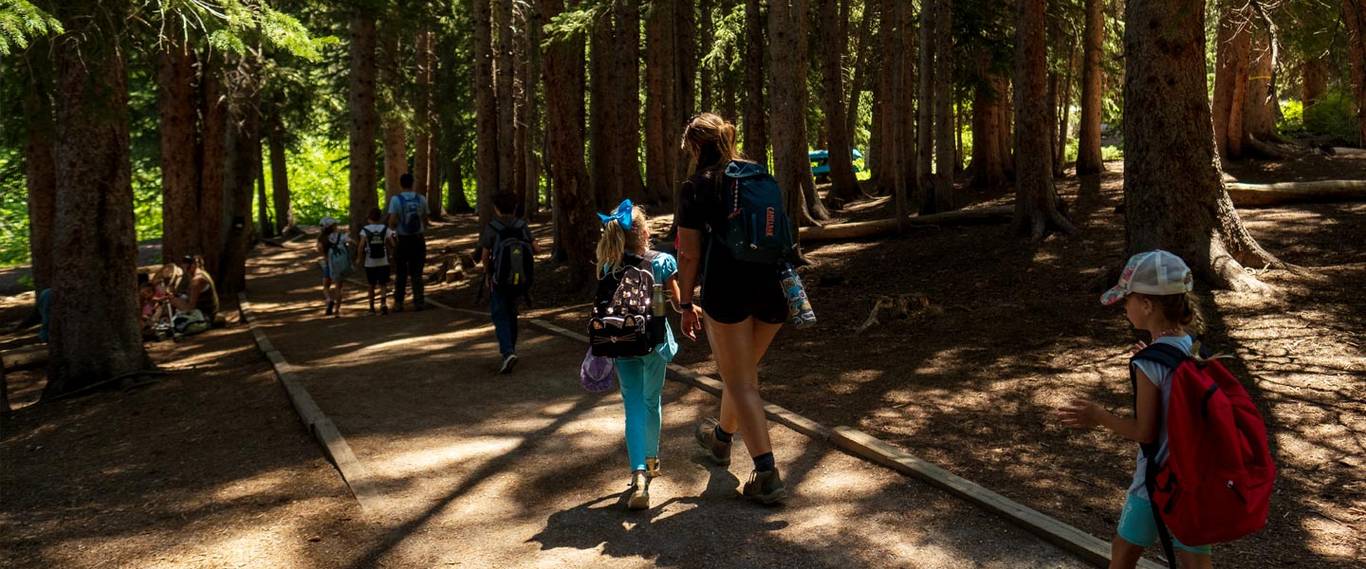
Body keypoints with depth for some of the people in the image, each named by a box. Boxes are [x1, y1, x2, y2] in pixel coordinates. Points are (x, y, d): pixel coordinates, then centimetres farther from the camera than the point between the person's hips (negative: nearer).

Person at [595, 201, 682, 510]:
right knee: (652, 401, 20)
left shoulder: (609, 269, -4)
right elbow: (677, 303, -4)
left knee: (634, 407, 0)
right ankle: (651, 459, 38)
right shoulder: (663, 261, -9)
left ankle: (639, 475, -19)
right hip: (655, 340, 0)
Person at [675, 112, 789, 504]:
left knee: (740, 381, 2)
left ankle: (768, 475, -4)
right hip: (771, 285, 6)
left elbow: (689, 254, -5)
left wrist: (686, 304, 4)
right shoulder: (759, 174, 12)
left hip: (727, 288, -6)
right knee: (744, 370, 23)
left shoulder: (696, 187, -2)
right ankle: (721, 438, 47)